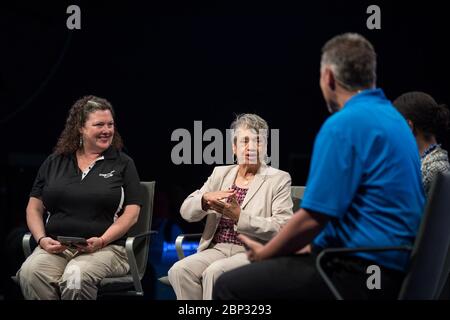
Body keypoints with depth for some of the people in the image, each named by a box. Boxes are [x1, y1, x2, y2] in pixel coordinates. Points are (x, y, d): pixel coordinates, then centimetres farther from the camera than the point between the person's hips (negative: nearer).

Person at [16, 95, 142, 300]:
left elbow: (131, 213, 2)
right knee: (30, 273, -31)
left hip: (106, 248, -2)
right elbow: (34, 207, 17)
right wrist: (42, 239, -2)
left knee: (76, 276, -36)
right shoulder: (55, 162, 17)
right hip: (55, 247, 2)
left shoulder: (123, 164, 10)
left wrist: (102, 241, -12)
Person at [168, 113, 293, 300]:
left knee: (214, 272, -33)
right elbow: (186, 212, 12)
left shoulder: (279, 179, 3)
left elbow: (282, 227, -10)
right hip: (218, 249, 4)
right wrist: (205, 200, -11)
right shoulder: (221, 173, 16)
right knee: (179, 270, -24)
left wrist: (239, 216, -19)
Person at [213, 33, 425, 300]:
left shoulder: (344, 124, -15)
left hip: (361, 274, -10)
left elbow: (313, 218, -17)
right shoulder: (392, 116, 15)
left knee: (230, 286, -9)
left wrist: (265, 253, 0)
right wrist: (311, 246, 21)